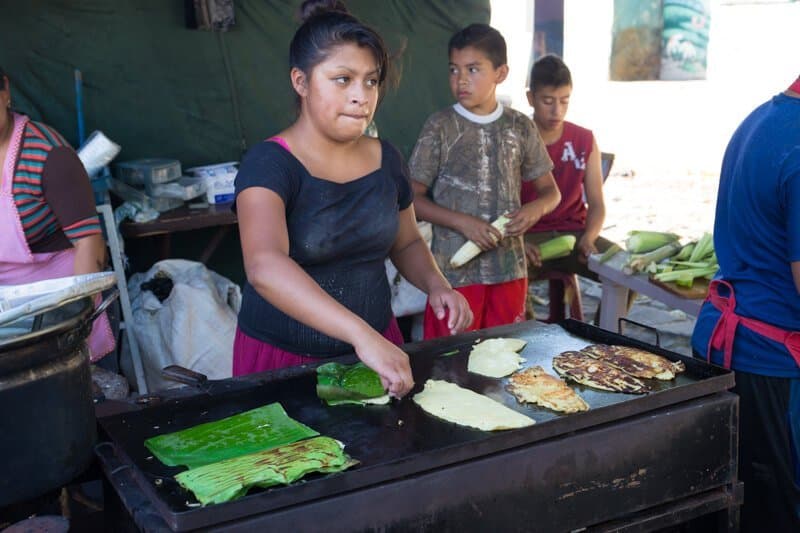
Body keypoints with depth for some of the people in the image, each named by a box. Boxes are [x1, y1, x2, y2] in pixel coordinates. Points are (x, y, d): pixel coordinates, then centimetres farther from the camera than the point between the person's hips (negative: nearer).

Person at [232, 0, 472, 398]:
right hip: (282, 360, -5)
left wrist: (436, 284, -6)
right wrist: (361, 334, -45)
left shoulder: (386, 159, 0)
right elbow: (264, 267, -35)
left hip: (377, 344, 5)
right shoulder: (269, 164, -18)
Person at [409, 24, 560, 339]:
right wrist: (462, 222, -17)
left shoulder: (520, 128, 4)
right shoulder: (440, 127, -5)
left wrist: (535, 209, -10)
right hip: (455, 269, -3)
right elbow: (414, 198, -5)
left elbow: (550, 191, 13)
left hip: (510, 269, 3)